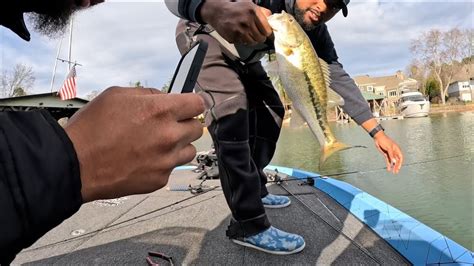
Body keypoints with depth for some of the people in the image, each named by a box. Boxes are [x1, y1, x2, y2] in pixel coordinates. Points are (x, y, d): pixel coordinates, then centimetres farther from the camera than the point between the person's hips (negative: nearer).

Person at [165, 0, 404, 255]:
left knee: (271, 110, 4)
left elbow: (336, 75, -14)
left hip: (241, 56, 8)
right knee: (232, 111, -26)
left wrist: (377, 132, -19)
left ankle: (254, 190, 17)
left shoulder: (314, 30, -15)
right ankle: (248, 225, -22)